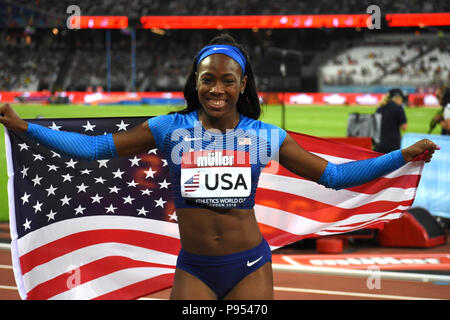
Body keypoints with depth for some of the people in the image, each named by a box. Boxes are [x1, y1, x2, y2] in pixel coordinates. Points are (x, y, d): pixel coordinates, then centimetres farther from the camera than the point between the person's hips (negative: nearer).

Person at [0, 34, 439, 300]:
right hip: (193, 268, 0)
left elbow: (332, 174, 4)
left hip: (250, 266, 0)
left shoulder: (264, 136, 1)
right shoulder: (170, 129, -1)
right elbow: (96, 147, 2)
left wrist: (403, 156, -4)